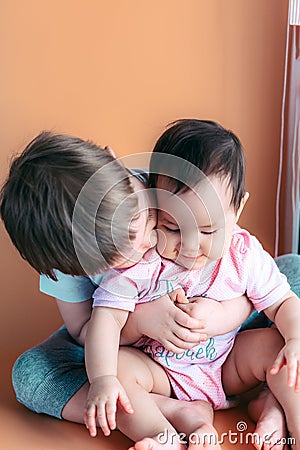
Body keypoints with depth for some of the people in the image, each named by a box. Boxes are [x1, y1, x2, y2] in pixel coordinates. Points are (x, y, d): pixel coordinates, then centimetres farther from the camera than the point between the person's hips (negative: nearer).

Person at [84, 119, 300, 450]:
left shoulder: (246, 255, -13)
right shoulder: (138, 259, -20)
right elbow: (107, 315, -21)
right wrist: (102, 379, -34)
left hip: (228, 367, 2)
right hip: (159, 371, -1)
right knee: (119, 366, -28)